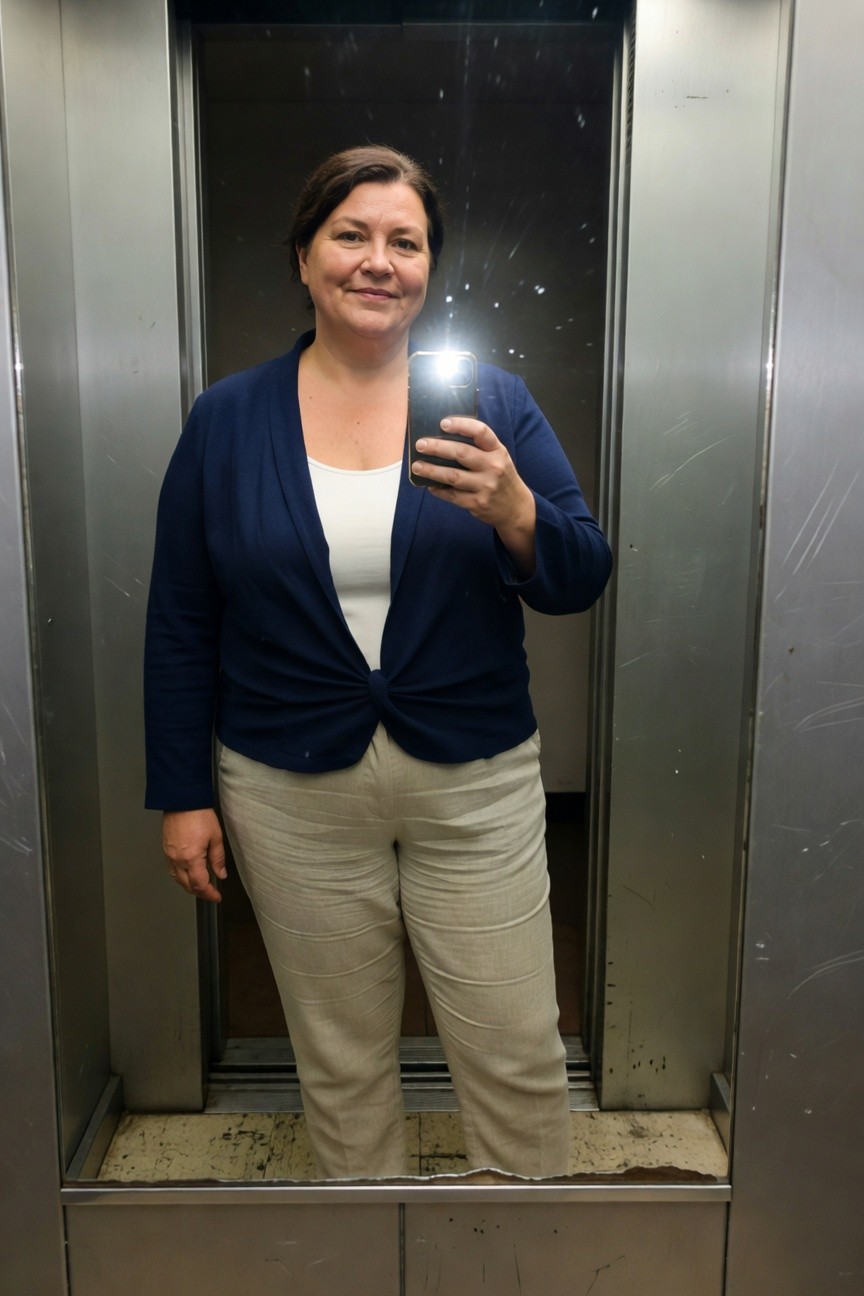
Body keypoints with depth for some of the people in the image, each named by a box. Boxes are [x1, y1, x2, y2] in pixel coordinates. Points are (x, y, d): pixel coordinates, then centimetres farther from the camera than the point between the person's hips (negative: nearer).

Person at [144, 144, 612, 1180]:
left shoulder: (492, 402, -1)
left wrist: (512, 511, -24)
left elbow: (580, 582, -3)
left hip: (477, 784, 0)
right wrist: (181, 794, 2)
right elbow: (180, 626, 3)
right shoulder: (226, 419, 1)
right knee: (340, 1064, 17)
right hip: (293, 796, 1)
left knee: (518, 1057, 11)